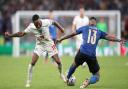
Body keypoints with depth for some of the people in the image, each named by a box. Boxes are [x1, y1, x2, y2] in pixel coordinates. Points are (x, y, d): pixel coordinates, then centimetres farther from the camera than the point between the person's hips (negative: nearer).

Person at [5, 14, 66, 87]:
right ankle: (28, 81, -1)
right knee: (33, 62, -13)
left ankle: (61, 74, 31)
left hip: (49, 43, 0)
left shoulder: (46, 22, -25)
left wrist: (61, 28, -6)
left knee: (58, 61, 0)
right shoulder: (31, 27, -23)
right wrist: (10, 35, -22)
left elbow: (54, 22, -4)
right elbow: (22, 34, -15)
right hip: (39, 45, 0)